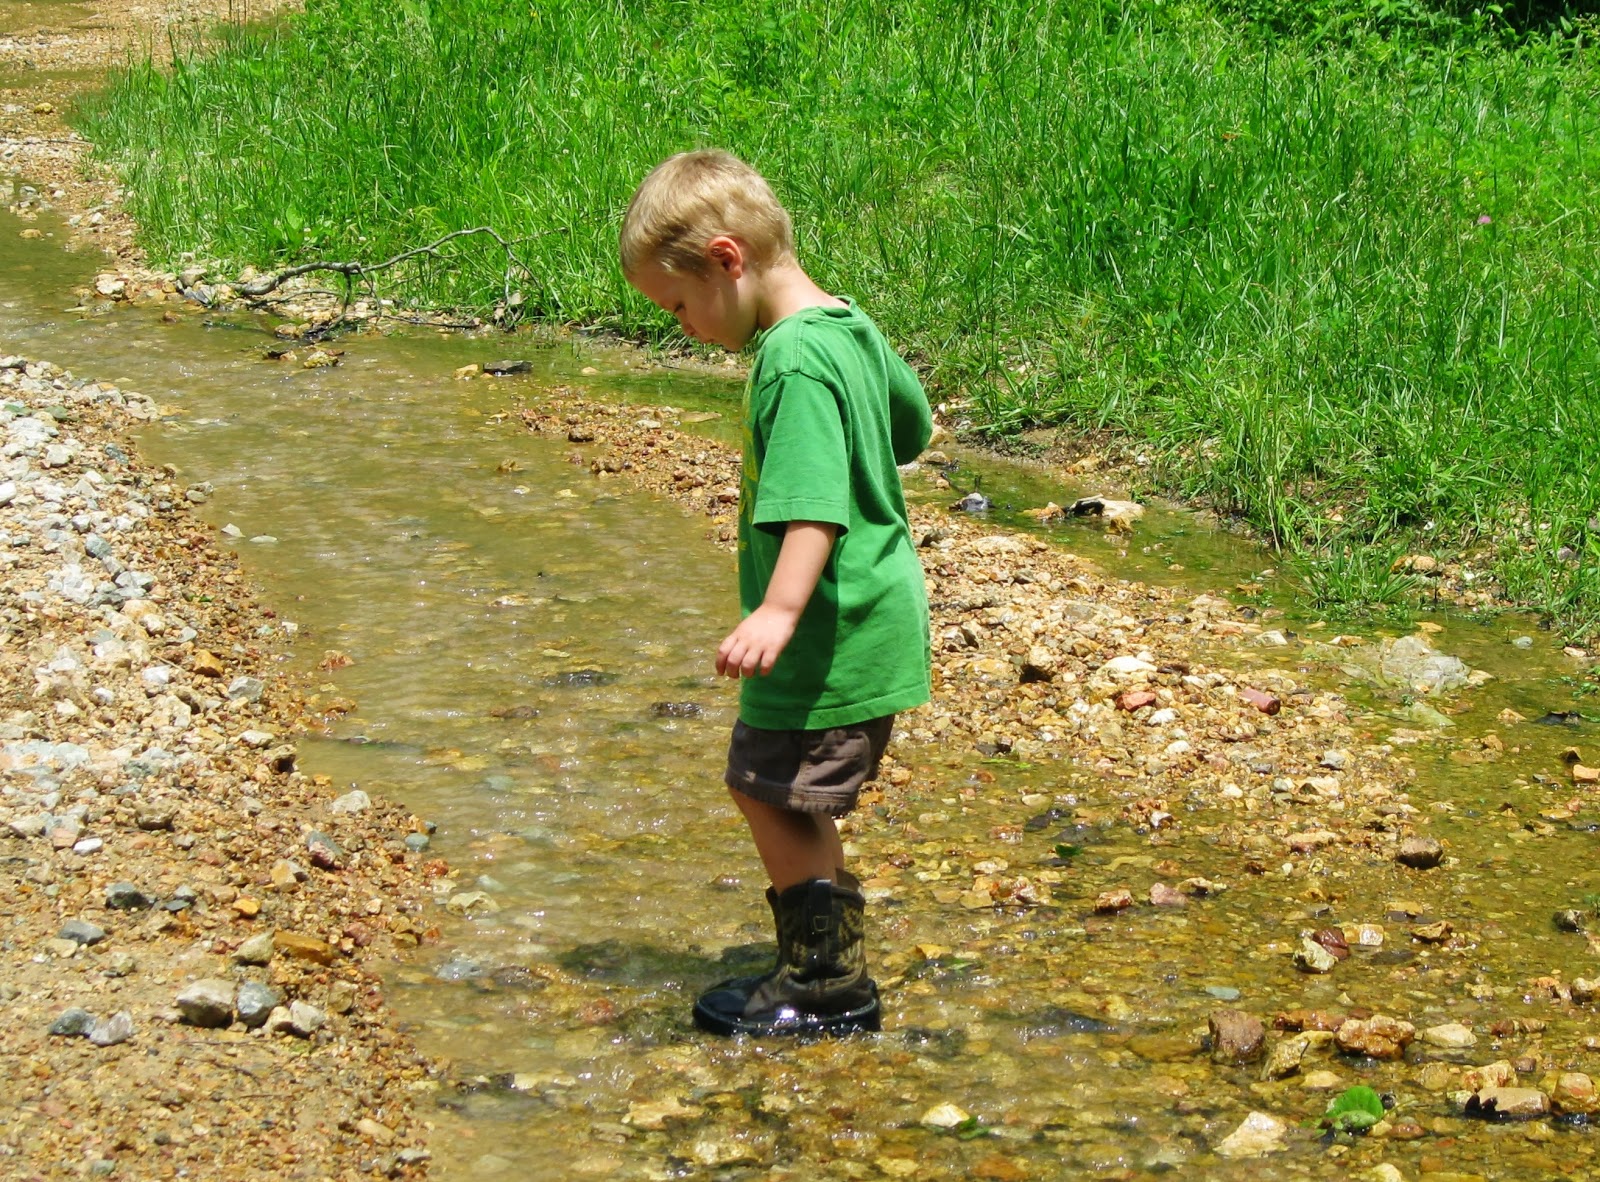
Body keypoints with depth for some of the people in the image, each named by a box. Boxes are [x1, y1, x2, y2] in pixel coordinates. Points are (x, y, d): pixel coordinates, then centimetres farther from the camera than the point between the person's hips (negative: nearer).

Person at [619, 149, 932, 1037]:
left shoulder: (794, 361, -21)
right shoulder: (848, 329, 10)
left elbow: (813, 505, -31)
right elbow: (912, 424, 26)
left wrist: (780, 610, -40)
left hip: (836, 631, -11)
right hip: (869, 617, 11)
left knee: (778, 795, -3)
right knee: (767, 789, 18)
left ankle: (833, 988, 6)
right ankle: (815, 964, 27)